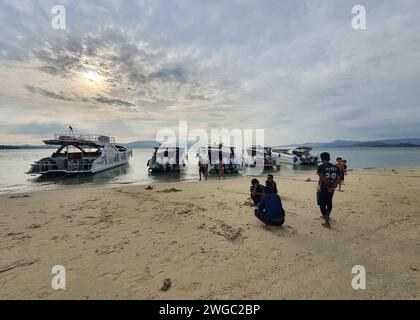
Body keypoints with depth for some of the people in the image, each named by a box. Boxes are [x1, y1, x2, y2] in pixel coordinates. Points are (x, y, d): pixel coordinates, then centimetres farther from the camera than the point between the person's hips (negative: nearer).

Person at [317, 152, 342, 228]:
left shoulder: (321, 167, -14)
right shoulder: (335, 167, 3)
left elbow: (322, 178, -26)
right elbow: (339, 179, -5)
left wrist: (328, 184, -11)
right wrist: (332, 187, -8)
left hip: (322, 189, -6)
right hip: (331, 189, 6)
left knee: (322, 205, 5)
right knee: (329, 203, 25)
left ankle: (327, 223, 5)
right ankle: (327, 216, 47)